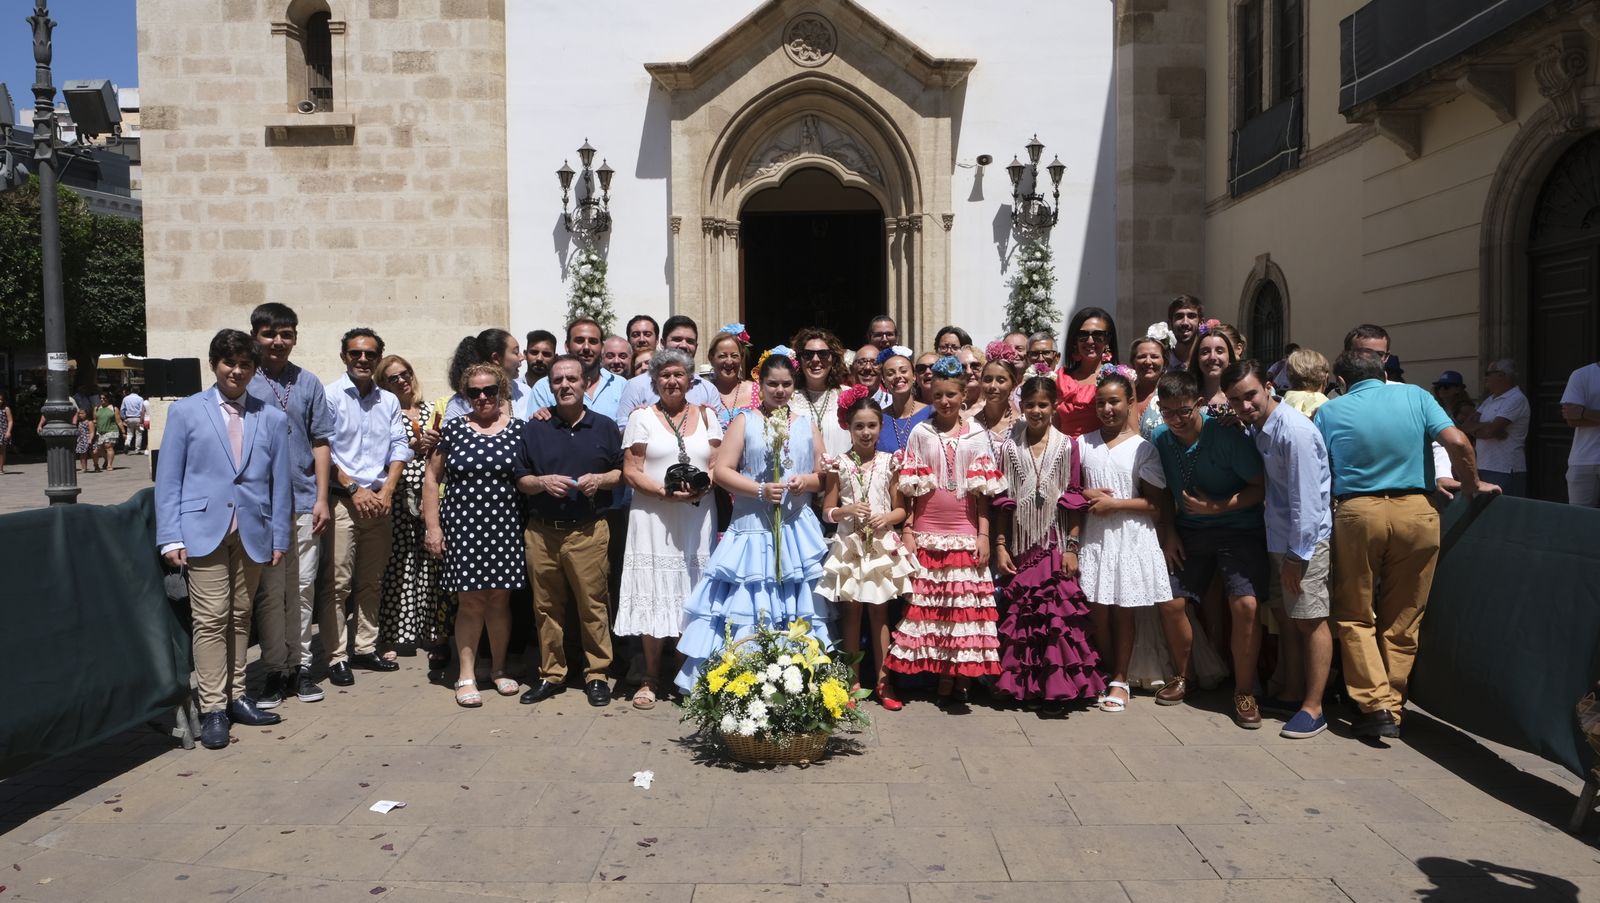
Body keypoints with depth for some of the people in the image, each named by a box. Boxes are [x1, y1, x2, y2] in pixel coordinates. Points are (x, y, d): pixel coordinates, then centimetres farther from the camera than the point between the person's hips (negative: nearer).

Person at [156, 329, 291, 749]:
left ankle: (236, 697, 20)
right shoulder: (186, 412, 4)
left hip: (252, 533, 2)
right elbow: (168, 479, 2)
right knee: (211, 619, -5)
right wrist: (170, 537, -5)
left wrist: (279, 538, 5)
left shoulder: (272, 419, 9)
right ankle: (213, 709, 1)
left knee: (240, 617, 10)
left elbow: (279, 483, 9)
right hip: (203, 529, -2)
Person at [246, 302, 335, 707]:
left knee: (303, 587, 8)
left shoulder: (309, 383, 6)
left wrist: (322, 499, 2)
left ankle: (301, 666, 18)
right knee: (269, 590, 4)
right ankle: (274, 671, 14)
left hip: (304, 502, 2)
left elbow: (320, 442, 8)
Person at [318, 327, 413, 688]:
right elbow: (323, 451, -8)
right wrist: (354, 489, -12)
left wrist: (387, 490, -6)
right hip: (342, 500, -5)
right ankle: (336, 657, 2)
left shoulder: (389, 401, 12)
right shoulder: (330, 397, -3)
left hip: (379, 501, 5)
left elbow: (399, 448, 7)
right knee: (338, 583, -4)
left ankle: (365, 648, 21)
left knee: (371, 581, 12)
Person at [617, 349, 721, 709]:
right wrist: (666, 492, -15)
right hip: (654, 520, -2)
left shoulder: (705, 416, 12)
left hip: (697, 520, 2)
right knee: (654, 597, 0)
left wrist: (702, 486, -11)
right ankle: (651, 678, 12)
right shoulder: (642, 417, 4)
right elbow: (631, 471, -2)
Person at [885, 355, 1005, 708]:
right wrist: (907, 530, -2)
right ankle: (943, 678, 11)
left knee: (965, 606, -1)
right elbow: (911, 487, 3)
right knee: (928, 605, 1)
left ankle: (959, 680, 6)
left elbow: (982, 490, 4)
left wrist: (984, 534, -1)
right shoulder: (920, 433, 4)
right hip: (927, 533, 0)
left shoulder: (975, 435, 5)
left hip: (965, 533, 0)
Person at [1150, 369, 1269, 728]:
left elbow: (1261, 487, -15)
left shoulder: (1227, 435, -18)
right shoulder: (1161, 441, -3)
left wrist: (1217, 507, -23)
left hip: (1239, 528, -5)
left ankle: (1244, 692, 0)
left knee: (1245, 604, -19)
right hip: (1189, 531, 5)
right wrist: (1170, 533, 2)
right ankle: (1183, 675, 26)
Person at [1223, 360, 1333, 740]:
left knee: (1310, 620, -2)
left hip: (1306, 538, -9)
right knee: (1288, 616, 15)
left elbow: (1306, 499, -20)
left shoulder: (1294, 430, -20)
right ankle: (1294, 694, 27)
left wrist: (1297, 555, -17)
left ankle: (1313, 708, 6)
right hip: (1278, 537, 9)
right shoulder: (1255, 427, 7)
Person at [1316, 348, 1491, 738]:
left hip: (1358, 514, -1)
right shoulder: (1414, 396, 6)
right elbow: (1458, 443, -5)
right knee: (1402, 619, 13)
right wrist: (1471, 486, 9)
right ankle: (1393, 706, 17)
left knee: (1355, 616, 11)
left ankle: (1375, 704, 1)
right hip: (1416, 513, 2)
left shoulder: (1329, 411, 5)